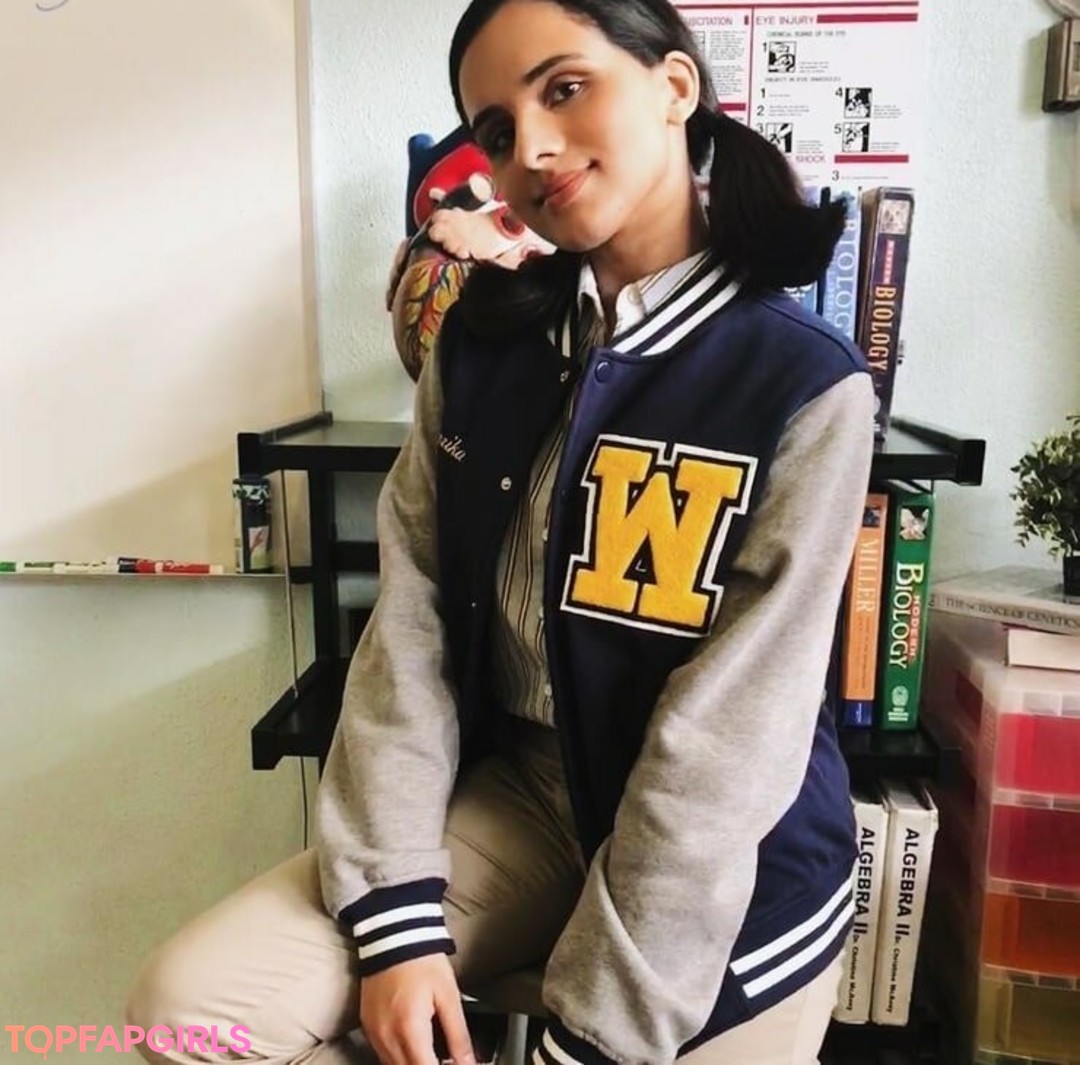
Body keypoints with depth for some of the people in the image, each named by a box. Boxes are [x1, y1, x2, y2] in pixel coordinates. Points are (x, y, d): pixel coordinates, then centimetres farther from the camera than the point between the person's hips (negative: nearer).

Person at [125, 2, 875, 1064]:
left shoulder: (807, 386, -16)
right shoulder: (479, 344, -2)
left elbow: (727, 739, -18)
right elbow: (412, 619, -5)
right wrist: (399, 913, -12)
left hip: (726, 868, -2)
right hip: (517, 787, 4)